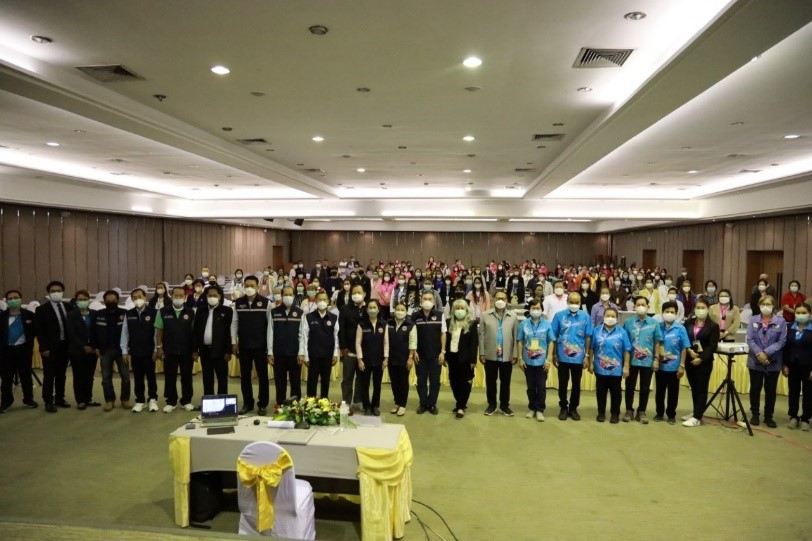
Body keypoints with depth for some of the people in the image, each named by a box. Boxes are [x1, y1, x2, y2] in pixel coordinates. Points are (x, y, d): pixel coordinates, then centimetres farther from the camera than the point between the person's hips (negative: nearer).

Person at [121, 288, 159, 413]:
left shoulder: (153, 312, -8)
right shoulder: (128, 314, 2)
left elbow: (157, 332, -7)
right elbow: (125, 333, 4)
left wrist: (156, 349, -8)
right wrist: (124, 351, 2)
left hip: (149, 351, -3)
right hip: (134, 351, 3)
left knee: (150, 376, 8)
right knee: (138, 378, 11)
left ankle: (152, 400, 22)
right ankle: (140, 401, 22)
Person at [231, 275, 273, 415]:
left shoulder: (266, 303, -8)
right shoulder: (238, 303, 1)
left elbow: (270, 326, -9)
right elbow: (234, 323, 7)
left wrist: (270, 350, -11)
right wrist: (234, 342, 0)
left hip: (260, 346, -3)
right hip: (243, 346, 3)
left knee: (262, 375, 7)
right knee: (245, 376, 11)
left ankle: (262, 404, 19)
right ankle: (247, 403, 24)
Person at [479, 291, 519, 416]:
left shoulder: (513, 317, 1)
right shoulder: (485, 316, 0)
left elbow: (516, 337, 1)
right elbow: (481, 335, -1)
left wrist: (515, 354, -3)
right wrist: (482, 353, -5)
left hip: (507, 356, 0)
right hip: (490, 356, 0)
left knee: (505, 382, 10)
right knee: (490, 381, 10)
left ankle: (504, 405, 24)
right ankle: (491, 404, 24)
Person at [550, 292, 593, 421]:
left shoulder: (586, 317, -5)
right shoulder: (559, 316, -6)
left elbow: (588, 337, 1)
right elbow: (554, 336, -1)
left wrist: (586, 356, 0)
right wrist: (554, 355, -1)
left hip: (578, 357, 1)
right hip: (562, 356, 0)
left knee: (576, 384, 12)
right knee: (562, 383, 10)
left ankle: (573, 408, 26)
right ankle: (564, 408, 24)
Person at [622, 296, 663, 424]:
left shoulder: (654, 323, -3)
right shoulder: (628, 322, -4)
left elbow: (657, 342, 3)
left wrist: (656, 358, 0)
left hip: (648, 361, 1)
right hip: (632, 360, 0)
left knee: (645, 388, 10)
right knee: (630, 386, 9)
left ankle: (641, 412, 22)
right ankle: (629, 410, 22)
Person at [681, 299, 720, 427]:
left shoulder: (713, 326, -3)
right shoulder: (688, 323, 9)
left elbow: (712, 346, -9)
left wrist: (701, 358, -17)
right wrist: (689, 350, -12)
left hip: (704, 361, -4)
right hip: (689, 360, 4)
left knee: (701, 389, -1)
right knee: (694, 388, 13)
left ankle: (697, 417, 2)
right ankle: (696, 412, 26)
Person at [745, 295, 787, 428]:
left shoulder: (781, 321, -4)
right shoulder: (753, 320, 0)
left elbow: (782, 341, -8)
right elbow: (750, 340, -4)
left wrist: (766, 353, -17)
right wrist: (759, 353, -18)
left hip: (773, 362, -1)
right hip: (755, 361, 1)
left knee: (771, 390, 9)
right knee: (755, 388, 8)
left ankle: (768, 416, 22)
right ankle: (755, 414, 22)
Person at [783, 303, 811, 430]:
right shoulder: (790, 328, 3)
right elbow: (786, 348, 5)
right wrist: (785, 365, 0)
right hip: (793, 365, 3)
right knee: (793, 392, 9)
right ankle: (793, 417, 20)